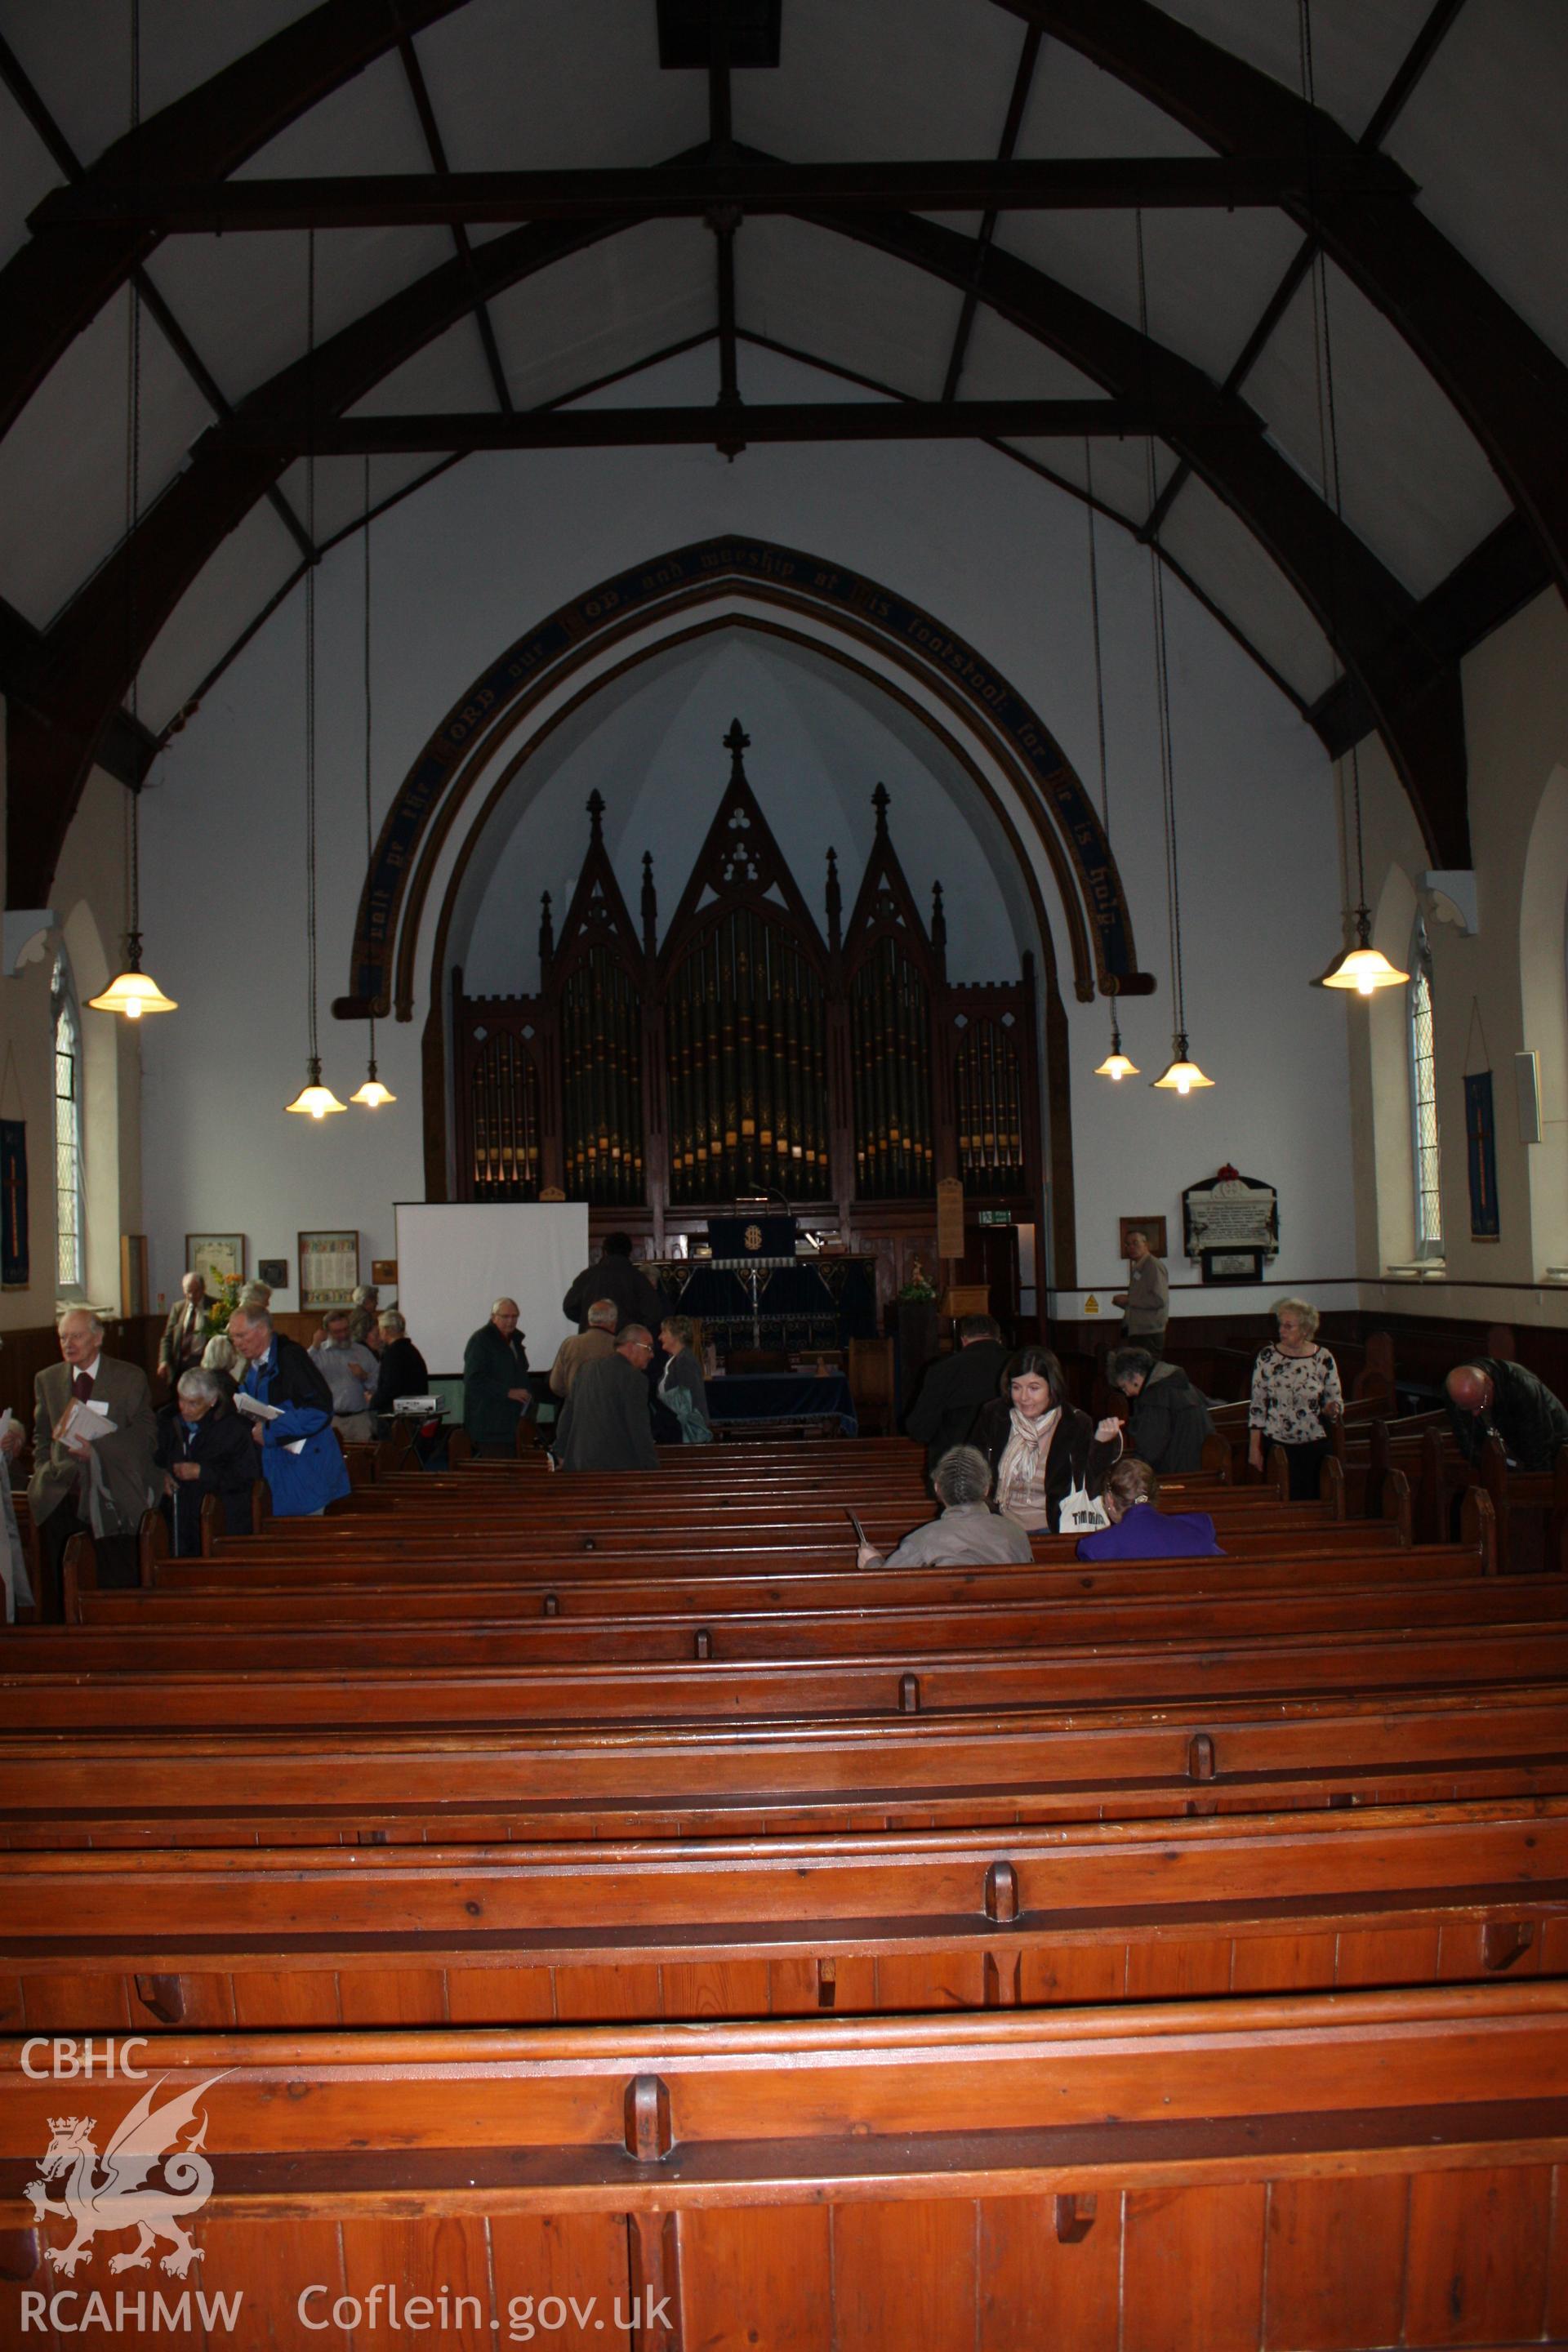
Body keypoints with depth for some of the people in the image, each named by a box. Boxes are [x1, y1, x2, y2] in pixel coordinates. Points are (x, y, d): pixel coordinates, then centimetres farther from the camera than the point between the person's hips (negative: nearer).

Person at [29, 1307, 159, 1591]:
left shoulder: (130, 1378, 1)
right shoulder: (47, 1379, 12)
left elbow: (146, 1432, -5)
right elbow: (41, 1437, 19)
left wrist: (96, 1448, -17)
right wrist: (45, 1472, 2)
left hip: (114, 1501, -3)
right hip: (61, 1500, 3)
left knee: (120, 1586, -6)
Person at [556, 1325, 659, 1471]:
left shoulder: (587, 1369, 12)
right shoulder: (634, 1378, -12)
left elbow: (566, 1416, 17)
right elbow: (640, 1431, -13)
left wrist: (561, 1454, 26)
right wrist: (652, 1469, -6)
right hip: (617, 1465, -7)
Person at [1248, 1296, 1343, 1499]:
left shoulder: (1323, 1359, -1)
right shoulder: (1267, 1357, -1)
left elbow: (1336, 1401, 7)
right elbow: (1257, 1406, 1)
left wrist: (1332, 1410, -17)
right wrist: (1254, 1448, -1)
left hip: (1314, 1447, 0)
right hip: (1275, 1446, 0)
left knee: (1311, 1501, -1)